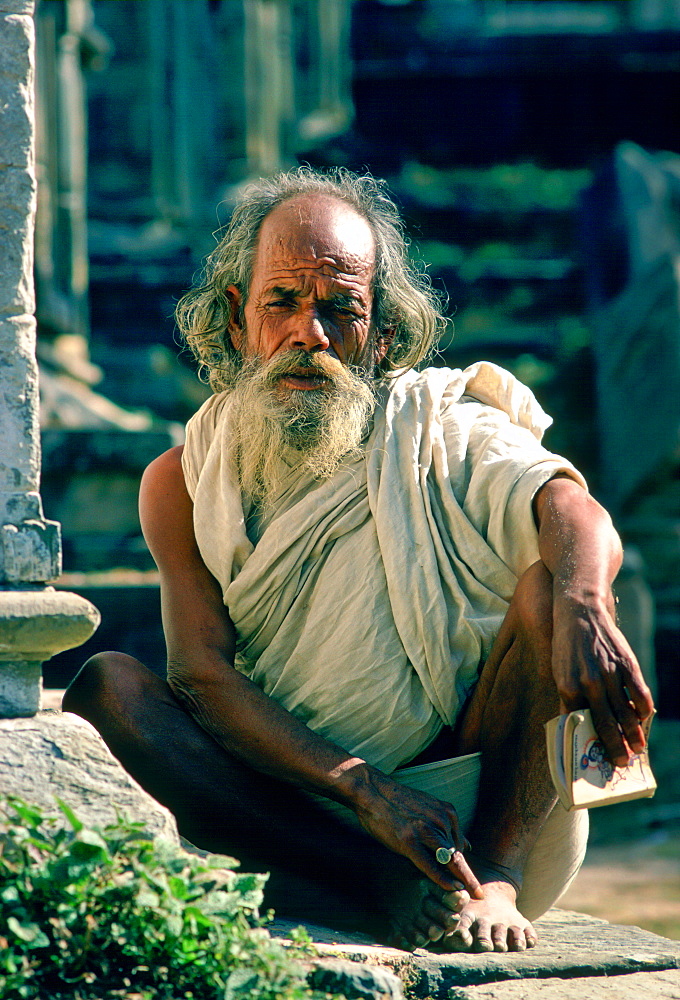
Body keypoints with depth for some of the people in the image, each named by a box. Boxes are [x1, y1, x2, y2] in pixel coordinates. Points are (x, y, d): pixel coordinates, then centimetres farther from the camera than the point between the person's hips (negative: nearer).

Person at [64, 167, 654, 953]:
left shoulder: (444, 432, 0)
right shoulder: (181, 484, 5)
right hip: (297, 809, 2)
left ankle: (491, 880, -29)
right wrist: (365, 791, -24)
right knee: (106, 689, -21)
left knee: (549, 585, -21)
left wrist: (583, 609, -48)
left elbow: (569, 507, -22)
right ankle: (398, 891, -31)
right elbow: (202, 677, -8)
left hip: (475, 792, -1)